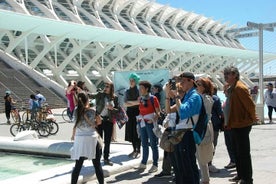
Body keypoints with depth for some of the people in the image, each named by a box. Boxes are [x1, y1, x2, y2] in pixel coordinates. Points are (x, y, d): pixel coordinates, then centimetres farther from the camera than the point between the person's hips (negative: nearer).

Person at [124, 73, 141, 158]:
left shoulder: (138, 90, -3)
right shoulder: (127, 91, 12)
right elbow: (125, 104, 7)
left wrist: (129, 102, -4)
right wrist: (134, 103, -9)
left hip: (137, 112, -5)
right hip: (129, 112, 5)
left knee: (137, 132, -5)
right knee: (131, 131, 6)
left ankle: (138, 151, 3)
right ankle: (134, 149, 17)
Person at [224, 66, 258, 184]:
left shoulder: (239, 87, -17)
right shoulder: (231, 88, 14)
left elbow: (250, 104, -19)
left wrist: (253, 118, -6)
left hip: (242, 125, -10)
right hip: (235, 125, 10)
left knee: (243, 153, -2)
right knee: (237, 152, 17)